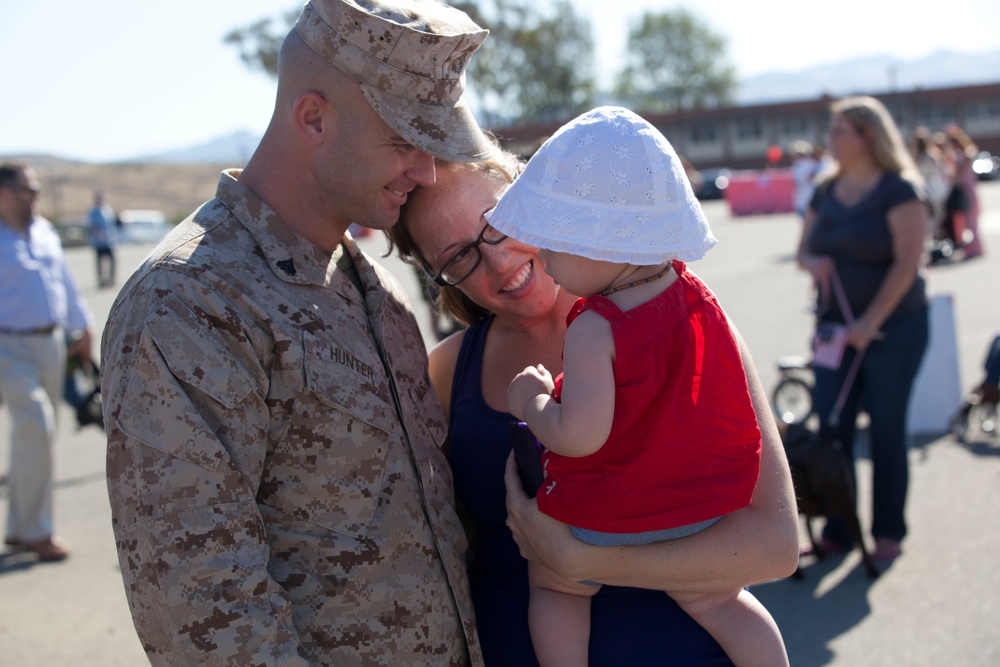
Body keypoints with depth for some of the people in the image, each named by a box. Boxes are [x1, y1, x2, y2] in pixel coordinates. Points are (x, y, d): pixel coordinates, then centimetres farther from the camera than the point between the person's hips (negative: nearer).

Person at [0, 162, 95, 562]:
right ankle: (36, 530, -4)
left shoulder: (45, 232, 13)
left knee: (33, 435, 12)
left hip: (51, 344, 7)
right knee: (35, 429, -15)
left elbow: (65, 282, 21)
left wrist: (82, 327, 21)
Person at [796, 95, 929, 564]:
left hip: (893, 327, -5)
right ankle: (837, 529, 12)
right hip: (834, 326, 5)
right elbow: (803, 249, 15)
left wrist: (870, 322, -18)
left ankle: (888, 532, 17)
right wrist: (812, 262, -9)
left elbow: (907, 262, -15)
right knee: (830, 429, 1)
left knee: (886, 430, 3)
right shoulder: (825, 192, 8)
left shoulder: (899, 190, -10)